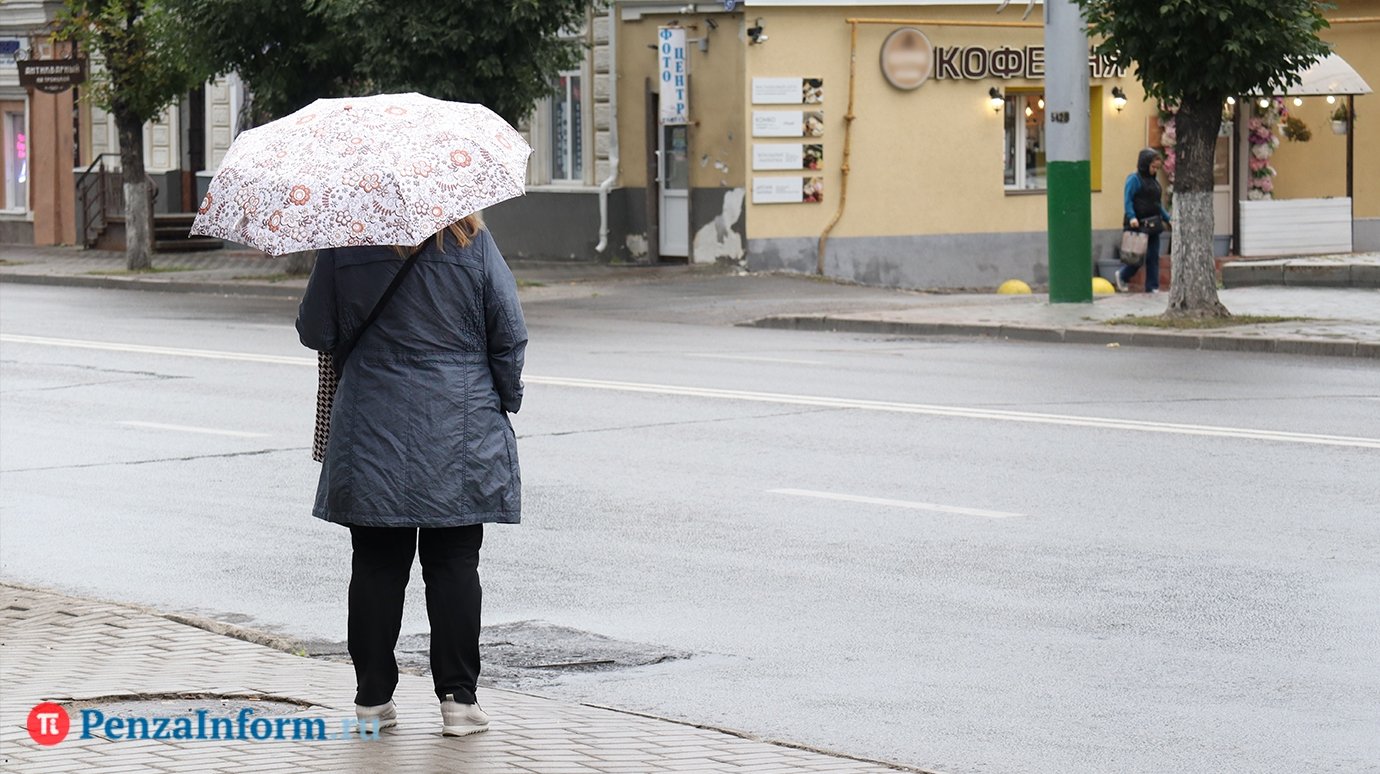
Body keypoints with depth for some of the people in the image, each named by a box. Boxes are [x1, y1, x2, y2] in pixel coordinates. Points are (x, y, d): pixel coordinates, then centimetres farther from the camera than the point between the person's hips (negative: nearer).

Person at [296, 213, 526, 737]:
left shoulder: (344, 247, -4)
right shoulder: (472, 244, -4)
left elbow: (315, 333, 2)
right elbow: (510, 336, -1)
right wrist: (506, 401, 13)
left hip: (370, 438, 0)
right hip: (460, 438, 0)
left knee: (376, 566, 7)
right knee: (454, 565, 5)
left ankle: (373, 700, 9)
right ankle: (458, 699, 4)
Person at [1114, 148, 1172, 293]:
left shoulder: (1154, 181, 15)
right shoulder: (1134, 179, -8)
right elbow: (1128, 200, -14)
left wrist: (1167, 218, 17)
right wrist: (1131, 217, -27)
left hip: (1153, 224, 7)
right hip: (1138, 225, -7)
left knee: (1153, 256, 5)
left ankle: (1152, 286, 9)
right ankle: (1121, 274, 18)